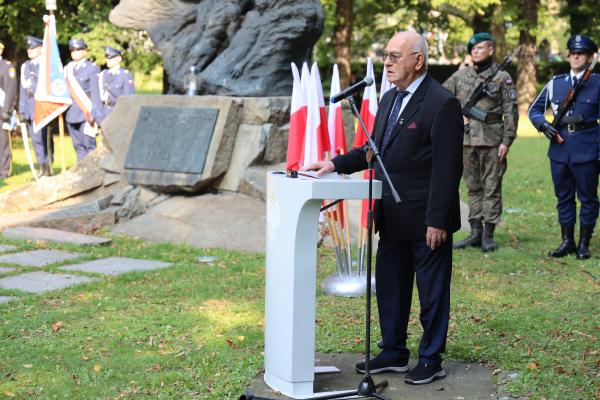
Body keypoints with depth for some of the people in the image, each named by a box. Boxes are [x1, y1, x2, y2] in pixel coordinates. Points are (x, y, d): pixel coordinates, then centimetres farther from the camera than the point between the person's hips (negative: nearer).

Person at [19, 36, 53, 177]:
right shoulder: (25, 66, 14)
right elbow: (23, 89, 13)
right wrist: (22, 110, 8)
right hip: (30, 109, 5)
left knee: (46, 139, -3)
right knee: (36, 140, 5)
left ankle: (48, 169, 3)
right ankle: (42, 170, 10)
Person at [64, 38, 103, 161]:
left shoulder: (92, 68, 0)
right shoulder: (68, 69, 15)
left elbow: (95, 92, -6)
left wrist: (94, 114, -13)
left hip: (86, 112, -5)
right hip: (71, 113, 5)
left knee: (89, 145, -8)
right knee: (78, 146, 6)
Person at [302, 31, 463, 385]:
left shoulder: (442, 103, -16)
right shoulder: (390, 98, 11)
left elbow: (447, 168, -18)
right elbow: (375, 149, 17)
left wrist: (437, 221, -20)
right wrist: (336, 164, 3)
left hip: (426, 220, -8)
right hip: (393, 217, 8)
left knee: (432, 291, 6)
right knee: (389, 287, 16)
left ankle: (432, 359, 20)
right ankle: (393, 353, 30)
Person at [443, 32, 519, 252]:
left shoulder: (502, 78, -1)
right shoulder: (460, 75, 9)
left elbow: (511, 112, -3)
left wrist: (507, 141, -10)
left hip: (492, 140, -4)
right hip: (466, 140, 4)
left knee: (492, 188, -1)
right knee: (472, 187, 10)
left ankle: (488, 235, 4)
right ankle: (475, 232, 16)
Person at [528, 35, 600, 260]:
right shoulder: (555, 83, 10)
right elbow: (534, 109, 14)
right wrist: (542, 124, -5)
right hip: (559, 150, 3)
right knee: (563, 197, 10)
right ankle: (567, 242, 19)